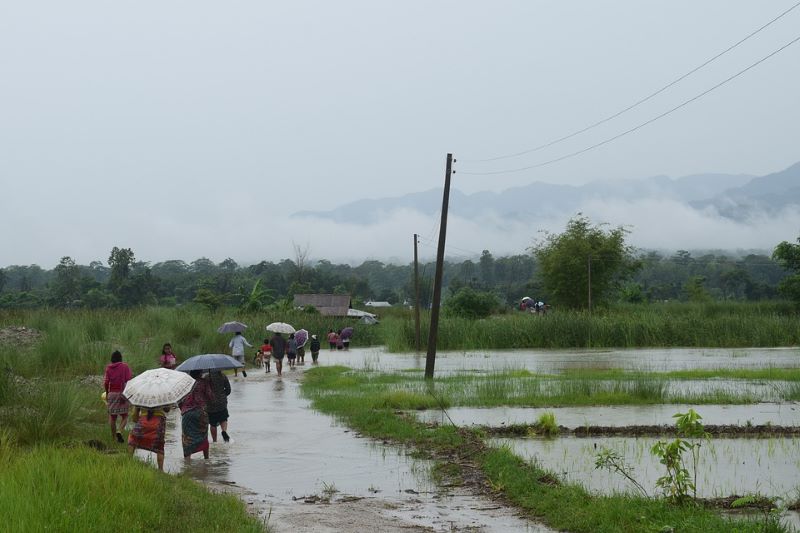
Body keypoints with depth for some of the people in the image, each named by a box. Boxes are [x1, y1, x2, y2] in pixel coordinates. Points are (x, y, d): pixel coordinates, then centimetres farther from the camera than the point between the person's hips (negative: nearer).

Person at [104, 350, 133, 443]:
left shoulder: (108, 368, 3)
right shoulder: (125, 367, -4)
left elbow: (106, 382, -1)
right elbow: (129, 380, -10)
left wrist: (107, 393, 13)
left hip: (112, 394, 2)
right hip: (123, 393, -2)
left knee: (112, 416, 12)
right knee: (124, 416, 5)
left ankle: (113, 436, 16)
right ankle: (119, 431, -19)